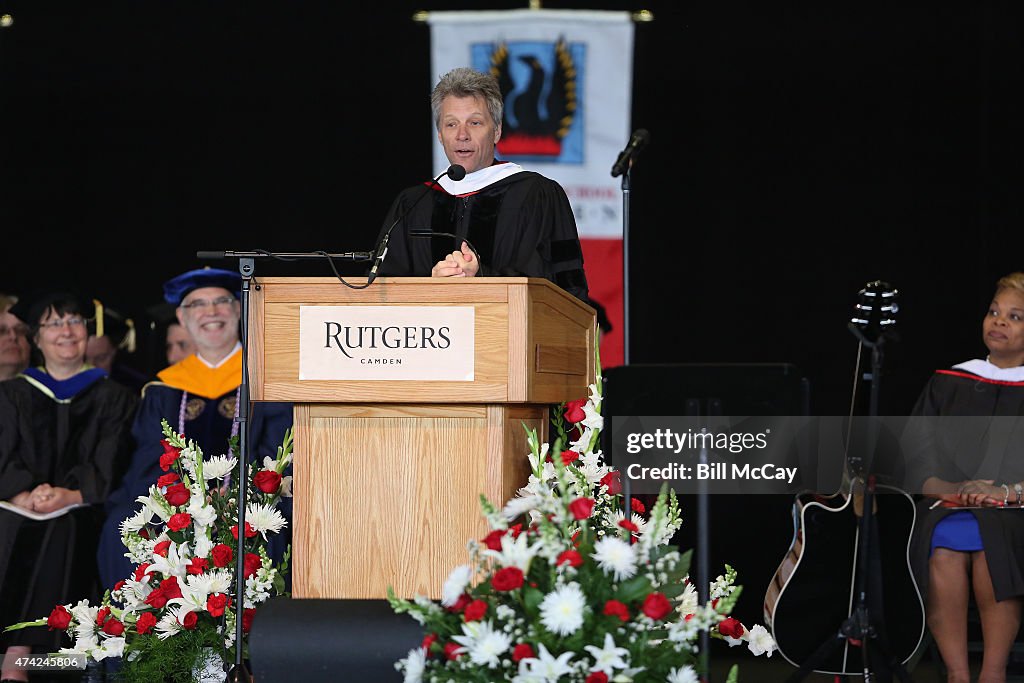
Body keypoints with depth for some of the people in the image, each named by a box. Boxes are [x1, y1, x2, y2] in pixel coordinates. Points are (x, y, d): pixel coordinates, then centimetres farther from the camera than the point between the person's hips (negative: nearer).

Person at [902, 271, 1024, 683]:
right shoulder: (949, 383, 19)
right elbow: (915, 450, 9)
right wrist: (948, 487, -9)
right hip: (946, 505, 2)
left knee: (991, 545, -35)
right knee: (944, 552, -31)